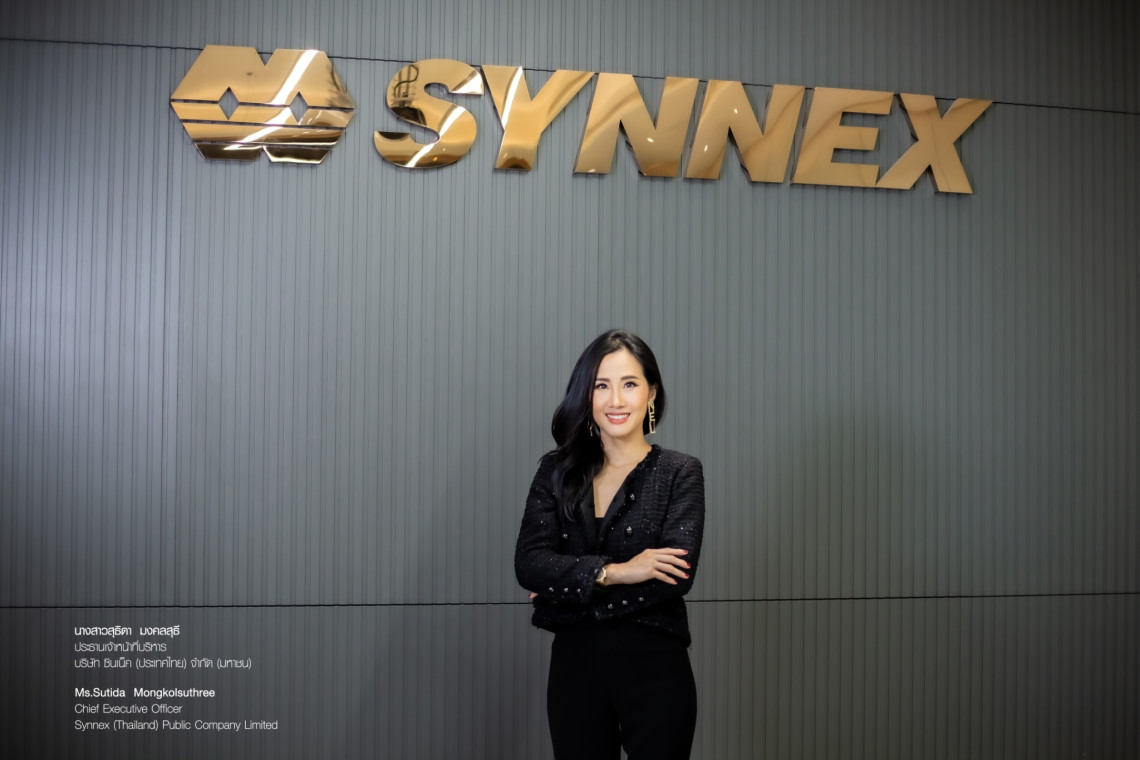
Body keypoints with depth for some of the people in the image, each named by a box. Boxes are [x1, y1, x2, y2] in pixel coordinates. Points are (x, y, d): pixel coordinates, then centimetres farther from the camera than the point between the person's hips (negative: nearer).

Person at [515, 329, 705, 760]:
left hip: (655, 669, -2)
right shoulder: (557, 472, 5)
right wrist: (611, 572, -19)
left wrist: (568, 594, -12)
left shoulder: (680, 473, -2)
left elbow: (678, 577, -15)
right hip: (574, 668, 3)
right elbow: (527, 563, -7)